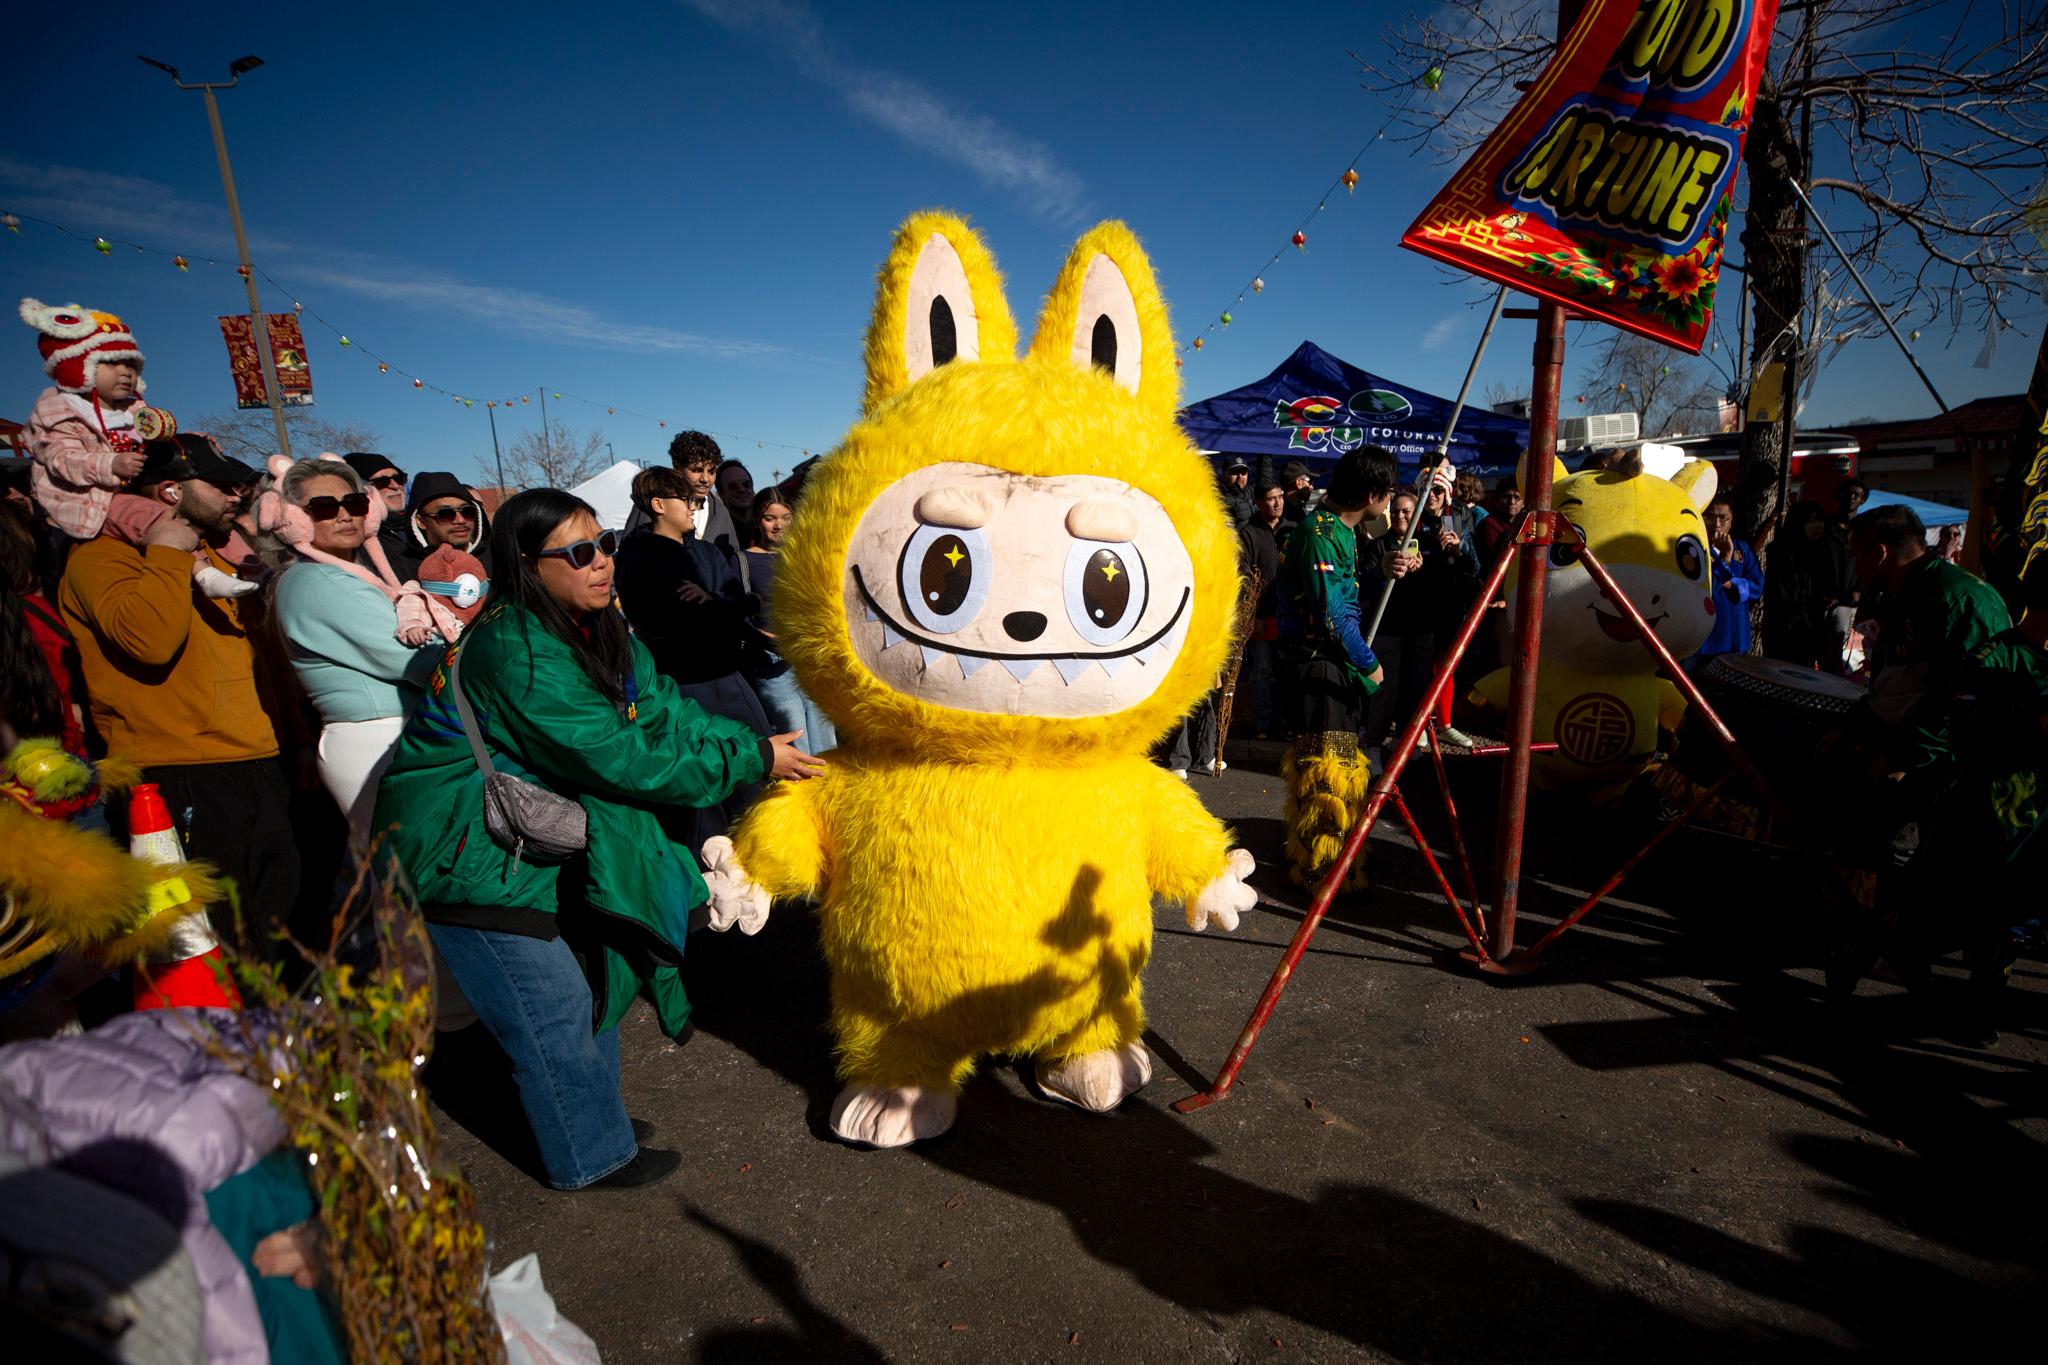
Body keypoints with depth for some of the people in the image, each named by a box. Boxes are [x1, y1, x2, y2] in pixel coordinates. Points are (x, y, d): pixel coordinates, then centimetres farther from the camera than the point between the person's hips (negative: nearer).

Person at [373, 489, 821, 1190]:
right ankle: (593, 1155, 21)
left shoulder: (599, 628, -2)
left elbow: (663, 708, -4)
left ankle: (592, 1112, 37)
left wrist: (754, 742, -17)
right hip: (461, 853, -8)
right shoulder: (516, 651, -30)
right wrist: (751, 759, -26)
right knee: (553, 1006, 1)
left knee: (593, 977, 16)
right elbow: (620, 758, -30)